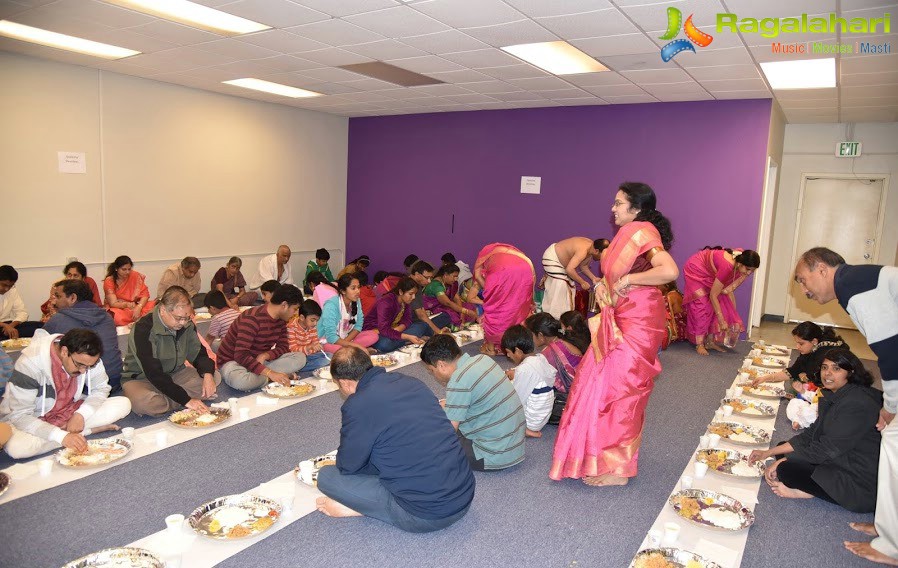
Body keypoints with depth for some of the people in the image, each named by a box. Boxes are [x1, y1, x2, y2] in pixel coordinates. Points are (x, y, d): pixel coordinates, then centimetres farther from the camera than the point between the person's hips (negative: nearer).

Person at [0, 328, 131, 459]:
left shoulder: (87, 358, -15)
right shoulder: (31, 362, -29)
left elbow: (101, 388, -2)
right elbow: (19, 415, -28)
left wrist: (81, 414, -23)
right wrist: (62, 436, -39)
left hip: (69, 412, 3)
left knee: (123, 404, -16)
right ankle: (90, 430, -22)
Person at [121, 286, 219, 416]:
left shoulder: (186, 324, -6)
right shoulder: (143, 329, -26)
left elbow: (198, 353, 1)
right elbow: (154, 374, -30)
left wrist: (207, 374, -24)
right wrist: (186, 400, -35)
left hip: (175, 374, 6)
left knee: (214, 377, -15)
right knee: (142, 402, -39)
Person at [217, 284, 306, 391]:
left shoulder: (281, 320, -1)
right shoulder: (252, 318, -27)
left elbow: (283, 347, 2)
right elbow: (241, 356, -34)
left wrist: (265, 355, -21)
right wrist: (271, 373, -41)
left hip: (259, 361, 7)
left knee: (300, 358, -10)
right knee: (241, 381, -43)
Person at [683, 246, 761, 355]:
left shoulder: (740, 264, -19)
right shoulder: (727, 265, -40)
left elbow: (728, 290, -8)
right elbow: (713, 296, -33)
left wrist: (734, 314, -9)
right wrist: (722, 321, -29)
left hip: (709, 273, 8)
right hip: (696, 269, -8)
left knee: (719, 304, 1)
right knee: (702, 306, -12)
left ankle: (710, 342, 6)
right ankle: (699, 344, -6)